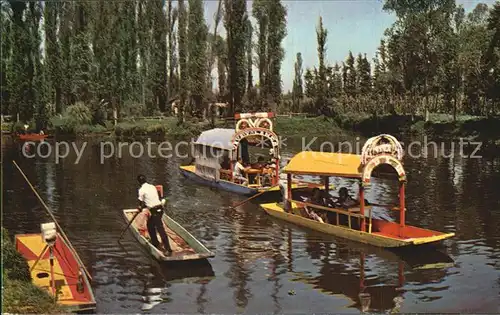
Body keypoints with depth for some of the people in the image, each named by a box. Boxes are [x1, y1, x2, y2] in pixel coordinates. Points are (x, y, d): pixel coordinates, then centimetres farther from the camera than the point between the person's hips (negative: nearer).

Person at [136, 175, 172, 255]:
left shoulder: (141, 190, -8)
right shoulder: (153, 187, 14)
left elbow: (141, 202, 0)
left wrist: (140, 208, 21)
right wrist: (142, 206, 27)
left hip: (155, 211, -9)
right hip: (159, 208, 9)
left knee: (160, 229, -11)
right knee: (150, 224, 26)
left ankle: (168, 249, -14)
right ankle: (155, 243, 35)